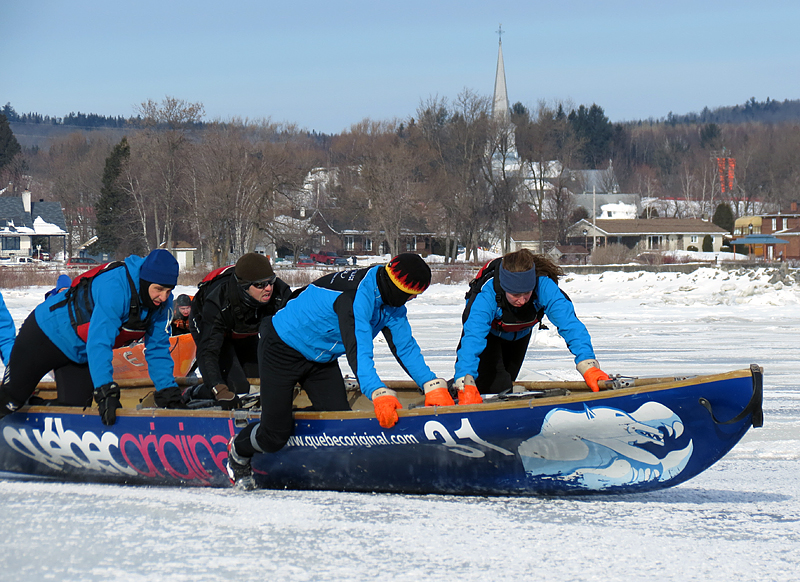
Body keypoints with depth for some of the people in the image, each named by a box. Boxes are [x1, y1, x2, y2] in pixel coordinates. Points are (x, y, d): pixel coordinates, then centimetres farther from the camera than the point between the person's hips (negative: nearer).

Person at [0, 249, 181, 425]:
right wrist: (105, 390, -51)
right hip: (47, 334, -6)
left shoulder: (162, 300, -17)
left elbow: (158, 347, -6)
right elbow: (99, 341, -45)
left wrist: (167, 389, -15)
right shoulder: (115, 286, -40)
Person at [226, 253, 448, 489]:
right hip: (283, 350, -9)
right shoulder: (356, 295, -35)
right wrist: (379, 394, -56)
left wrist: (432, 384, -20)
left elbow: (405, 346, -5)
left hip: (322, 358, 9)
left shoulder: (392, 303, -6)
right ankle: (238, 452, 25)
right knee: (275, 434, -8)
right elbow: (357, 350, -44)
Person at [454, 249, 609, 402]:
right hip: (489, 331, -3)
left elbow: (570, 325, -47)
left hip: (520, 333, 3)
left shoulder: (544, 287, -41)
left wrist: (589, 367, -61)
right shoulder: (487, 296, -46)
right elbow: (472, 339, -54)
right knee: (496, 384, -19)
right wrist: (466, 385, -66)